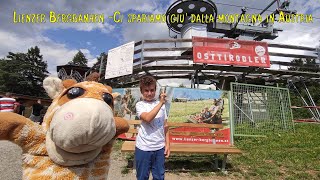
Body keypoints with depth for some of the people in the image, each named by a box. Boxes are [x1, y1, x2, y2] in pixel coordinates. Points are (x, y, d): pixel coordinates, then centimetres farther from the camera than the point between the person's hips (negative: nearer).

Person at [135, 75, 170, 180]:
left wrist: (167, 144, 7)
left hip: (160, 147, 3)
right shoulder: (140, 105, -5)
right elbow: (148, 118, -24)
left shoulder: (161, 104, 5)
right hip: (144, 147, -3)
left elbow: (165, 126, 9)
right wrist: (161, 103, -21)